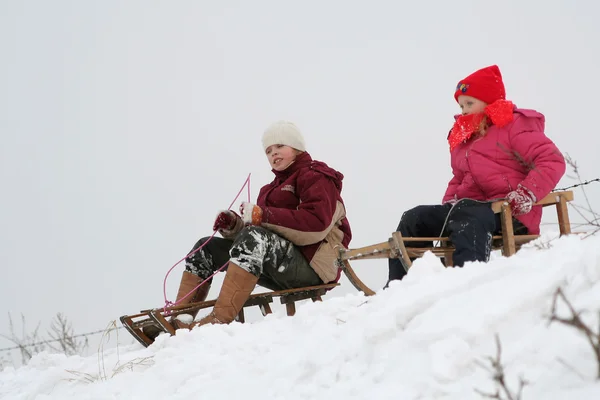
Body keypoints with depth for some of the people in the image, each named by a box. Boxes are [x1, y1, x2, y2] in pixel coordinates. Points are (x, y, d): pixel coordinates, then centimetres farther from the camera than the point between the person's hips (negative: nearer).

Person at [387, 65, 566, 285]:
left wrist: (526, 194, -23)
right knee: (414, 218, -5)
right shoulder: (463, 138, 25)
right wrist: (448, 203, 9)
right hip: (468, 207, 9)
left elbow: (552, 161, -12)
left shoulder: (514, 126, -1)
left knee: (466, 215, -39)